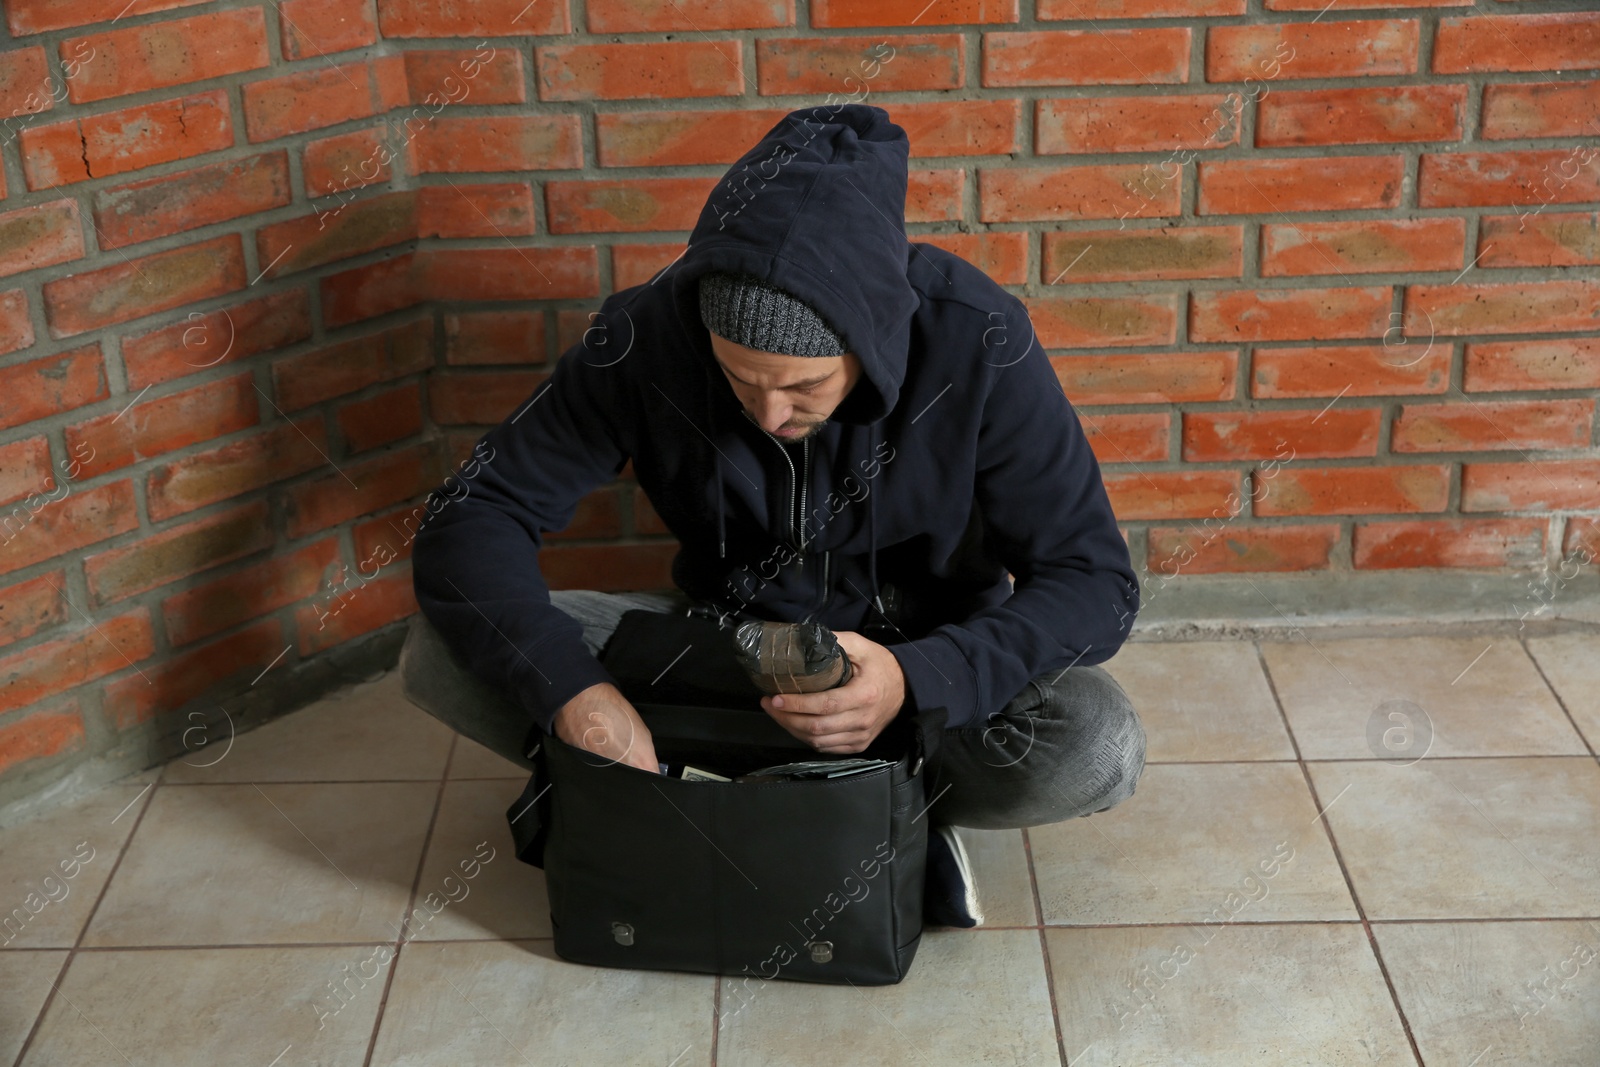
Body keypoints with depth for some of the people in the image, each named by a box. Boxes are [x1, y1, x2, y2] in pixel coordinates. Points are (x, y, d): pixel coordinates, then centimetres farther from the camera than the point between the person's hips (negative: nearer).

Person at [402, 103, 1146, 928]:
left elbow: (1095, 582, -22)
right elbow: (471, 518, -18)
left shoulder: (978, 344, -26)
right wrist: (572, 689, -36)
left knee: (1095, 752, -33)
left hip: (921, 657, -2)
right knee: (440, 659, -19)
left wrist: (918, 679, -39)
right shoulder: (646, 337, -23)